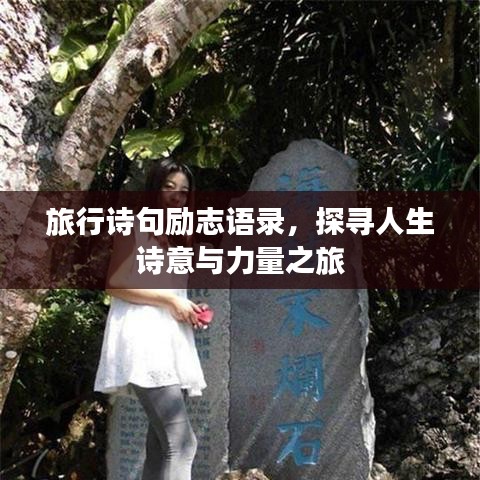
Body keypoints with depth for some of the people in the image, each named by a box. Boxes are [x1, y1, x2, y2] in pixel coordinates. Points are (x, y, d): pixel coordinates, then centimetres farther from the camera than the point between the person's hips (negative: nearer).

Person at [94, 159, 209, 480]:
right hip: (144, 338, -8)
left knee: (162, 445, 7)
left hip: (173, 341, 9)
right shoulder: (136, 227, 0)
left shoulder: (177, 238, 23)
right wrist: (170, 300, -11)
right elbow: (115, 283, -10)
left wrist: (189, 309, 6)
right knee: (181, 442, -18)